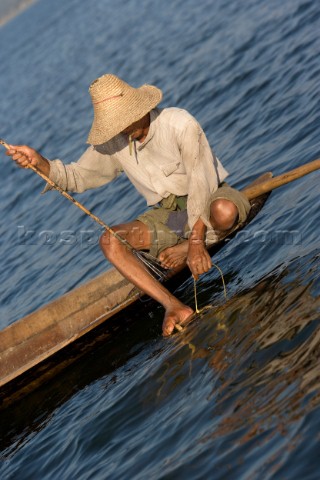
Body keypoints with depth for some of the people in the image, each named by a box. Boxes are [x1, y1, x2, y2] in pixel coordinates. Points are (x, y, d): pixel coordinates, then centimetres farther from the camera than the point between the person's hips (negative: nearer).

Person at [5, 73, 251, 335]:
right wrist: (39, 162, -18)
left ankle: (185, 246, -9)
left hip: (209, 199, -5)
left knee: (225, 210, -43)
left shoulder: (180, 124, -21)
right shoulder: (114, 142, -3)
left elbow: (201, 183, -24)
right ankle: (174, 307, -30)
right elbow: (78, 176, 2)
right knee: (109, 240, -19)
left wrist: (195, 242, -28)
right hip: (169, 214, 5)